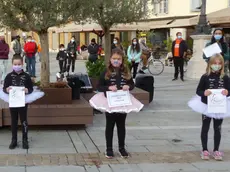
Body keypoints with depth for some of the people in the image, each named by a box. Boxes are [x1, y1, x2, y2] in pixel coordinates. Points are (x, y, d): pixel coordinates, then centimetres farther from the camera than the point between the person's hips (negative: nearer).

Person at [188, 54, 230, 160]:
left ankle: (216, 150, 25)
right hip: (207, 106, -2)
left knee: (217, 129, 12)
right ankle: (205, 150, 22)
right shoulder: (205, 77, -10)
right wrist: (204, 93, -27)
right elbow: (198, 91, -7)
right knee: (205, 128, 9)